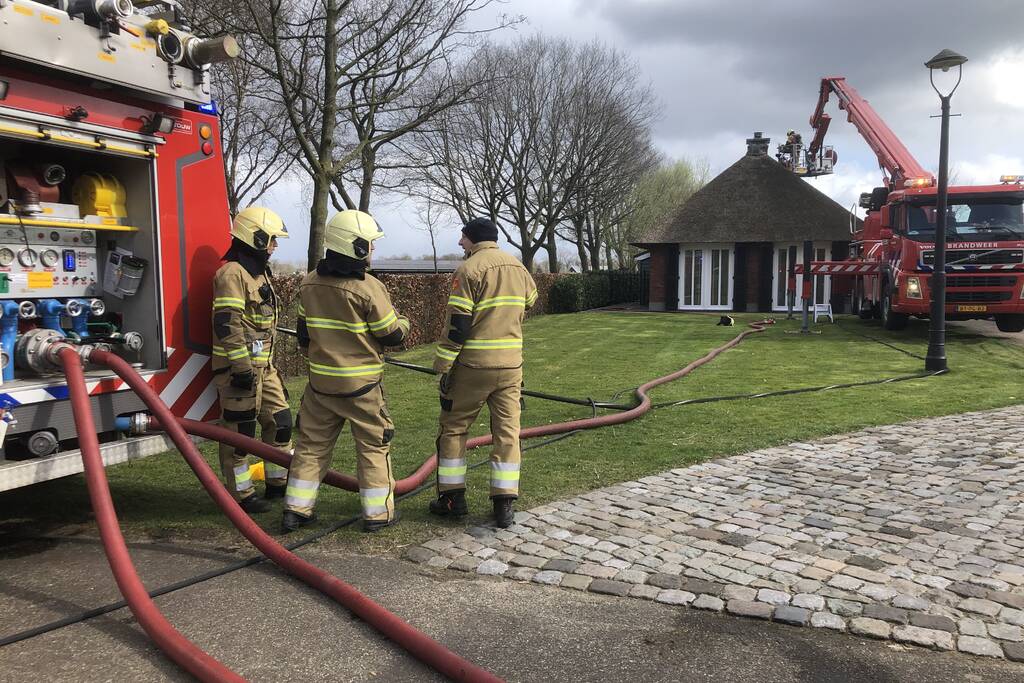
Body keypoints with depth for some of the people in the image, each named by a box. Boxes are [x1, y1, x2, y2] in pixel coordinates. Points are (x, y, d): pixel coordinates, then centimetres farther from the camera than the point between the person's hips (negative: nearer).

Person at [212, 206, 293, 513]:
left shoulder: (258, 271, 16)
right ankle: (241, 494, 12)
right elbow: (227, 326, -23)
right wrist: (242, 368, -24)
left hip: (263, 365, 10)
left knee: (279, 421, 15)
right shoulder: (232, 273, -16)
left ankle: (277, 482, 28)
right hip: (240, 366, -10)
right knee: (239, 430, 1)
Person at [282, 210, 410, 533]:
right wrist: (403, 323, 12)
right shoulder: (368, 287, -17)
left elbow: (303, 334, 11)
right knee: (373, 445, 9)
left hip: (320, 381, 5)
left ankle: (296, 510, 19)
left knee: (312, 443, 15)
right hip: (361, 384, -5)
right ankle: (378, 512, 16)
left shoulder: (309, 284, 1)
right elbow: (391, 335, -10)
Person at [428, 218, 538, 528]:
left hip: (473, 366, -5)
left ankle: (452, 497, 16)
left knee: (453, 428, 11)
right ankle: (504, 505, 8)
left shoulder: (469, 269, -10)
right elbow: (530, 300, 27)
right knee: (507, 432, 8)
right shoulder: (518, 267, 9)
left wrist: (444, 367, -10)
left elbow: (457, 324, -14)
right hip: (511, 364, 5)